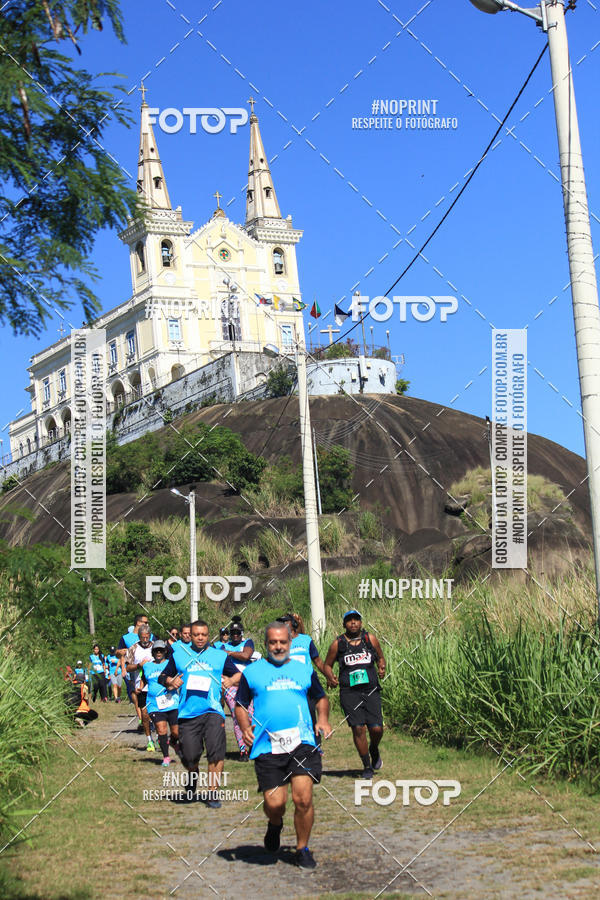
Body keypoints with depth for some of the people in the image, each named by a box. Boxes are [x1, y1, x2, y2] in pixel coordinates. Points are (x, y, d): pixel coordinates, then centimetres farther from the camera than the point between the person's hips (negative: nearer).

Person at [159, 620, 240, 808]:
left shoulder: (220, 656, 11)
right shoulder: (179, 654, 12)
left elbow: (239, 674, 16)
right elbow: (162, 677, 17)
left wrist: (231, 680, -5)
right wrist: (170, 682, -4)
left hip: (213, 711, -1)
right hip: (188, 714, 1)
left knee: (216, 753, -16)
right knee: (189, 757, -1)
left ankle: (212, 792, -3)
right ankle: (193, 774, 35)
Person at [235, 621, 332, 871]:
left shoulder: (304, 670, 16)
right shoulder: (252, 672, 11)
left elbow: (321, 697, 27)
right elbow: (241, 705, 15)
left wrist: (323, 719, 9)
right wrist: (245, 728, -2)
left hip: (302, 743, 1)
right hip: (267, 747, -1)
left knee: (303, 798, -10)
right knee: (274, 803, -6)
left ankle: (302, 849, 11)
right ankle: (275, 825, 31)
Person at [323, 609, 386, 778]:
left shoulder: (371, 639, 7)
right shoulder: (338, 644, 3)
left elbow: (380, 658, 20)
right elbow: (327, 664, 13)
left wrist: (382, 668, -1)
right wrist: (330, 676, -7)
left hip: (371, 690, 1)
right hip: (349, 693, -1)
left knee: (376, 728, -6)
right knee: (358, 728, -8)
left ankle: (374, 750, 29)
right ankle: (367, 766, 9)